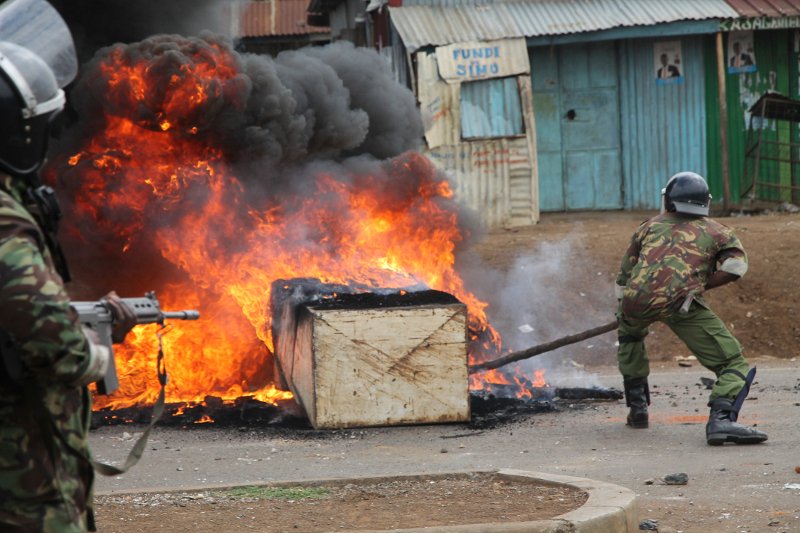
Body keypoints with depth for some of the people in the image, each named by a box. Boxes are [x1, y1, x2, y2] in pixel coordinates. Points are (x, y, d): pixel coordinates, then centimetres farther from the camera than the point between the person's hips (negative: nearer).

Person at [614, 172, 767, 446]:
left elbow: (623, 279, 34)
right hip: (681, 302, -3)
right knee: (734, 364, 1)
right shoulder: (716, 231, 25)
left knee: (629, 331, 38)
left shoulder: (650, 226, 31)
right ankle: (721, 419, -25)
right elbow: (736, 265, 8)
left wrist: (625, 310, 50)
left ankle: (637, 408, 37)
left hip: (637, 300, 3)